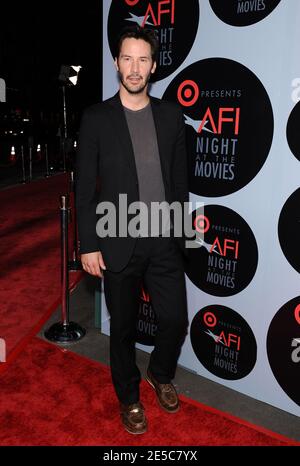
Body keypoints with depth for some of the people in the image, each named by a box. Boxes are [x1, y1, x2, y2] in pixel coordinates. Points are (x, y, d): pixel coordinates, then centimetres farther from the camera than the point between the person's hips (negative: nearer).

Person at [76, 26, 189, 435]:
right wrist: (89, 245, -7)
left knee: (176, 321, 8)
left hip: (165, 241, 3)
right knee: (124, 328, 12)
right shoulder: (96, 118, -3)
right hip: (119, 244, -2)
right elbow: (85, 187, -4)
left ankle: (160, 374, 41)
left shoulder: (171, 114, 6)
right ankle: (129, 398, 36)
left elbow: (180, 178, 9)